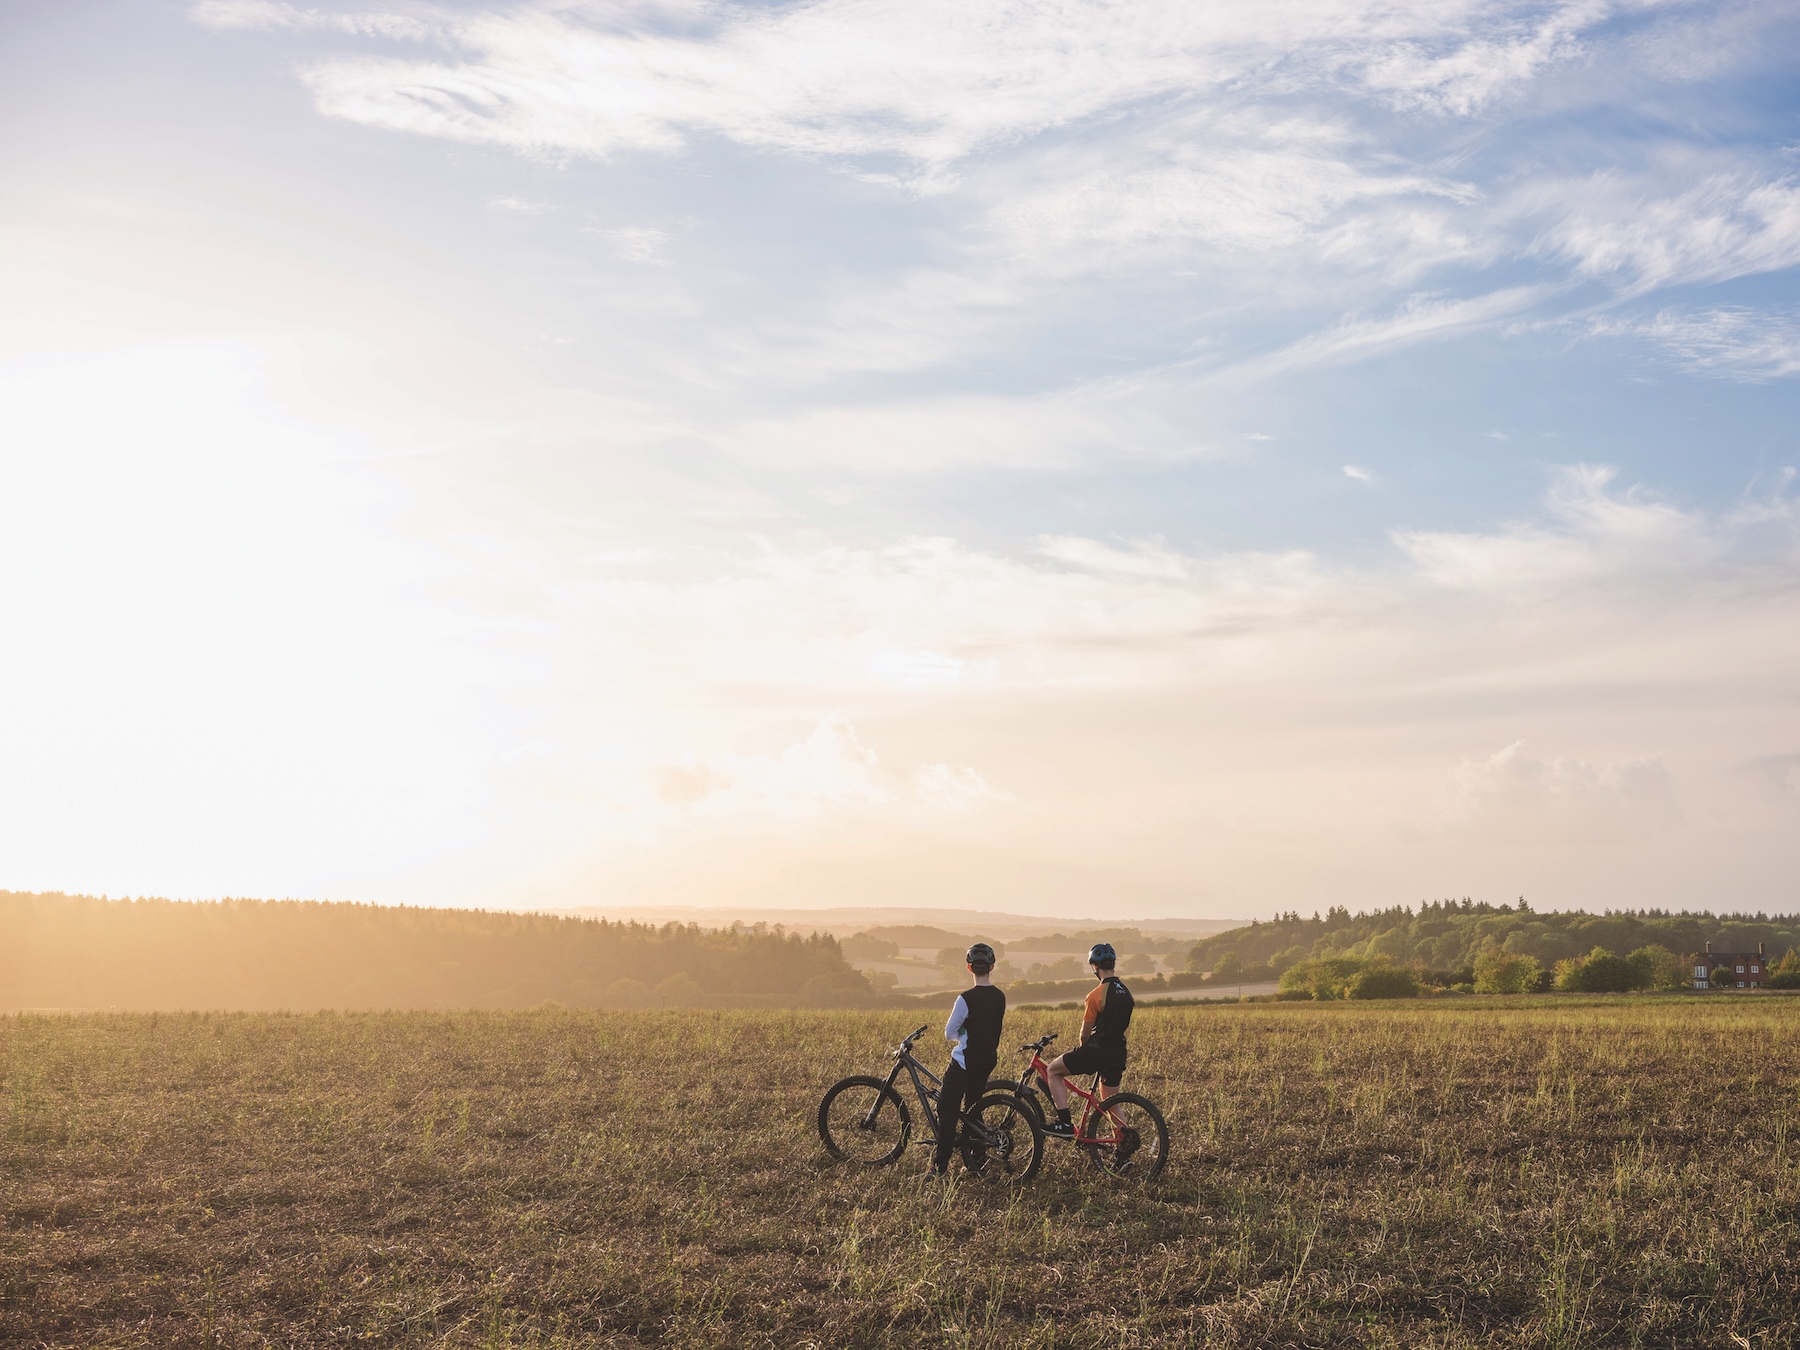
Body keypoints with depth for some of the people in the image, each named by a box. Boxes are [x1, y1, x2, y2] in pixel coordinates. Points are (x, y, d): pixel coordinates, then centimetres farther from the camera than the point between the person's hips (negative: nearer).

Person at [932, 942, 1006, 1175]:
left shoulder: (966, 998, -18)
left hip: (964, 1061, -6)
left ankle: (941, 1165, -6)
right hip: (988, 1059, 7)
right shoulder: (1000, 997, 2)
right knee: (973, 1109, 21)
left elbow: (949, 1033, -10)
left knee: (948, 1111, 0)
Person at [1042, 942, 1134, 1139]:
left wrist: (1084, 1050, 11)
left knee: (1053, 1070, 8)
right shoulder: (1125, 992, 9)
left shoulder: (1096, 995, -15)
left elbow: (1085, 1034, -9)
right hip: (1118, 1054, 8)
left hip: (1097, 1050, -8)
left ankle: (1064, 1123, -1)